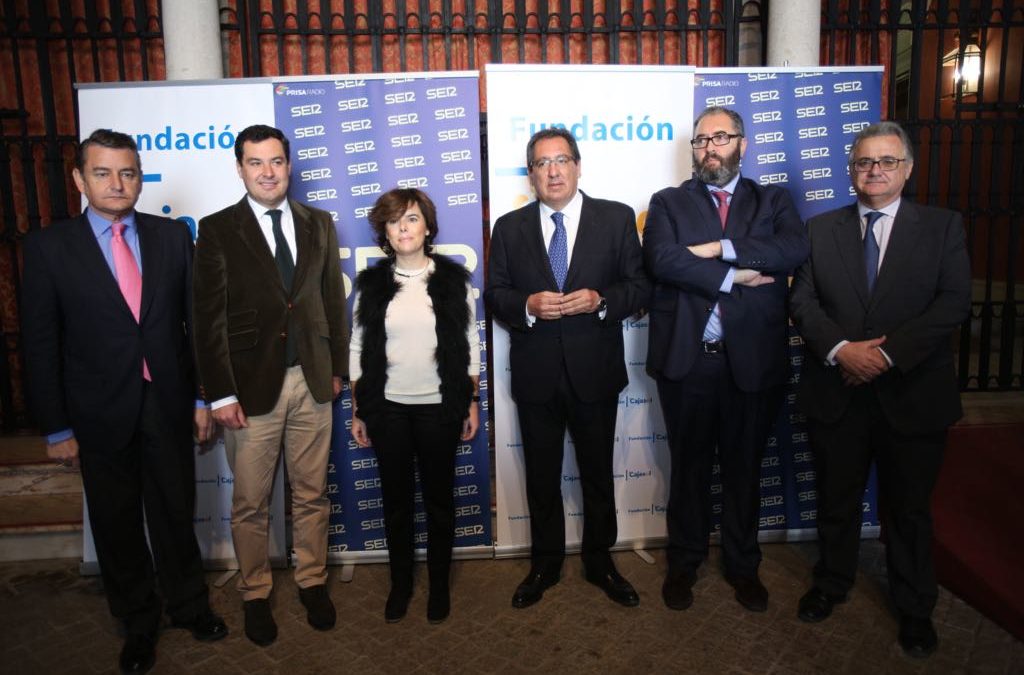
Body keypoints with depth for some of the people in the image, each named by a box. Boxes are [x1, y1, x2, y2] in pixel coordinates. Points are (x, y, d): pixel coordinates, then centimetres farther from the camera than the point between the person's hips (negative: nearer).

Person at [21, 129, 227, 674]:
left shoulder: (172, 236, 0)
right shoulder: (49, 247, -5)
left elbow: (194, 320, 3)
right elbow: (41, 343, -4)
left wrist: (202, 397, 3)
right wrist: (57, 427, -5)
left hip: (168, 405, 1)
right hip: (101, 413, -1)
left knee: (176, 512, 15)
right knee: (117, 523, 15)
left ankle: (188, 604, 37)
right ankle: (137, 621, 36)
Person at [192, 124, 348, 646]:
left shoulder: (318, 223, 8)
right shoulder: (217, 229, -2)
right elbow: (209, 317, -6)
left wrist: (337, 366, 8)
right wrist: (219, 393, -10)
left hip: (311, 380, 3)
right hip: (251, 383, -2)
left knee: (312, 494, 13)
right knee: (249, 503, 10)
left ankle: (312, 582, 32)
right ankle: (255, 594, 29)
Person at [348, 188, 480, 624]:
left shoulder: (453, 279, 0)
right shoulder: (371, 284, 3)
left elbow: (470, 345, 3)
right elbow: (358, 349, 5)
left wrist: (473, 402, 1)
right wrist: (358, 411, 4)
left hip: (439, 407, -1)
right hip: (388, 408, 1)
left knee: (439, 498, 10)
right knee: (396, 499, 11)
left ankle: (439, 585, 28)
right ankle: (400, 584, 29)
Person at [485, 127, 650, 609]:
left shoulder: (616, 218, 1)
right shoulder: (510, 227, 4)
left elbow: (640, 286, 0)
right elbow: (494, 294, 3)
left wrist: (600, 299, -19)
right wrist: (528, 306, -18)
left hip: (595, 370, 0)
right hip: (535, 374, 1)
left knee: (598, 472, 14)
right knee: (542, 475, 14)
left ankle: (600, 561, 35)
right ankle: (545, 564, 33)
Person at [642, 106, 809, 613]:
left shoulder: (773, 201, 9)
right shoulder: (668, 203, 7)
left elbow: (795, 250, -12)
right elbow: (662, 259, -13)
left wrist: (722, 248, -18)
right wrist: (734, 276, -15)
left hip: (753, 358, 1)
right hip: (686, 358, 0)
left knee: (745, 466, 14)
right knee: (688, 465, 12)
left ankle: (742, 566, 32)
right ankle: (684, 563, 30)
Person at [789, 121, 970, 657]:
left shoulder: (942, 227, 2)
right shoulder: (821, 228, 6)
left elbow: (953, 302, -10)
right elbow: (802, 300, -2)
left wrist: (888, 353, -19)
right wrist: (840, 349, -18)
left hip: (912, 395, -1)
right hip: (836, 392, 1)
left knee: (909, 509, 13)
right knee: (836, 499, 16)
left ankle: (915, 607, 33)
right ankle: (832, 583, 38)